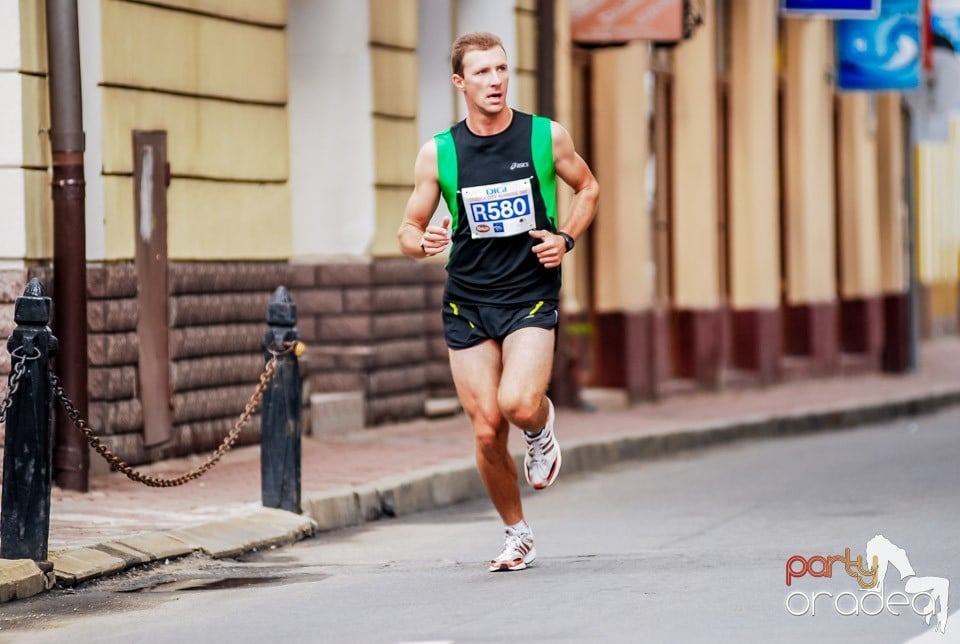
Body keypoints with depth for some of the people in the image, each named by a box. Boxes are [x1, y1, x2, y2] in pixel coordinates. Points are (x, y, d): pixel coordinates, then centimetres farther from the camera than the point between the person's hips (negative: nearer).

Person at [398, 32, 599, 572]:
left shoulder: (546, 136, -3)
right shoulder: (438, 153, -1)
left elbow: (588, 188, 14)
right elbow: (409, 228, 6)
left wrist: (567, 239, -3)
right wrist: (423, 242, -17)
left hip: (531, 297, -2)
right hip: (467, 303, 2)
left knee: (518, 403, -25)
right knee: (487, 432, 0)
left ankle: (542, 426, 12)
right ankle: (519, 536, 21)